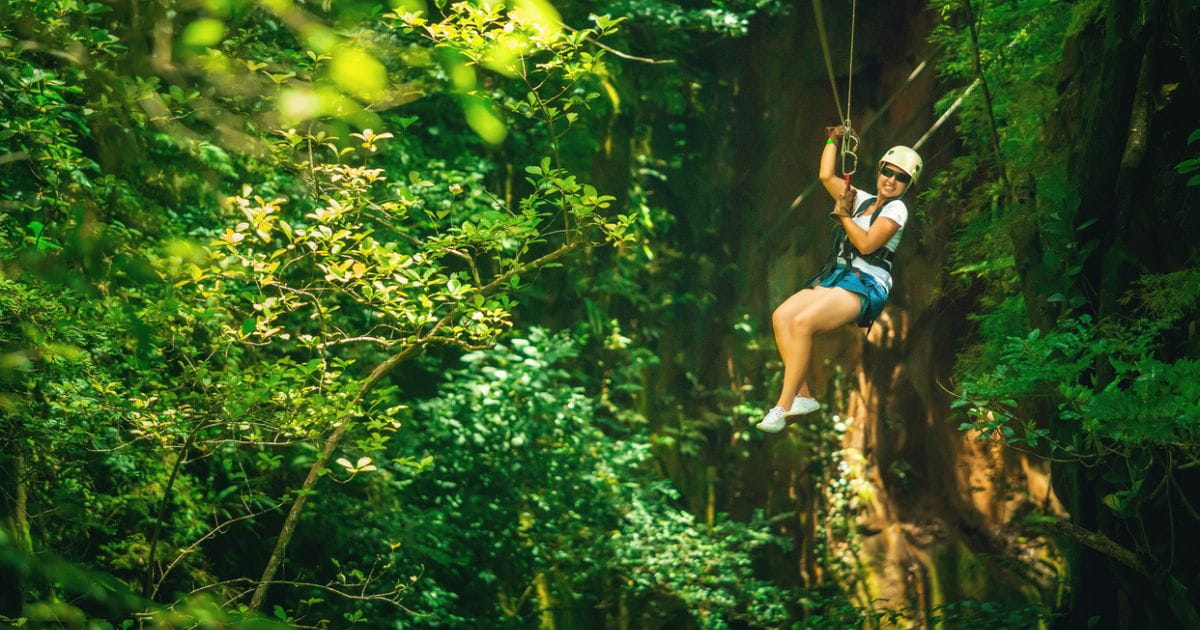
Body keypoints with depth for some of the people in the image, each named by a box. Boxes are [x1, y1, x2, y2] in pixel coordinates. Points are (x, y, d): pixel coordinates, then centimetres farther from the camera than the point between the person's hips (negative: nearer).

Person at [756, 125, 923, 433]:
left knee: (802, 322, -29)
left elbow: (867, 244, -13)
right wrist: (833, 140, 20)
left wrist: (843, 215, -5)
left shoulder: (896, 209, -3)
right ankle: (803, 396, -15)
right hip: (835, 277, 8)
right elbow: (826, 176, 19)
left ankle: (782, 408, -28)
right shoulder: (862, 200, 19)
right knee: (781, 316, -16)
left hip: (867, 285, -8)